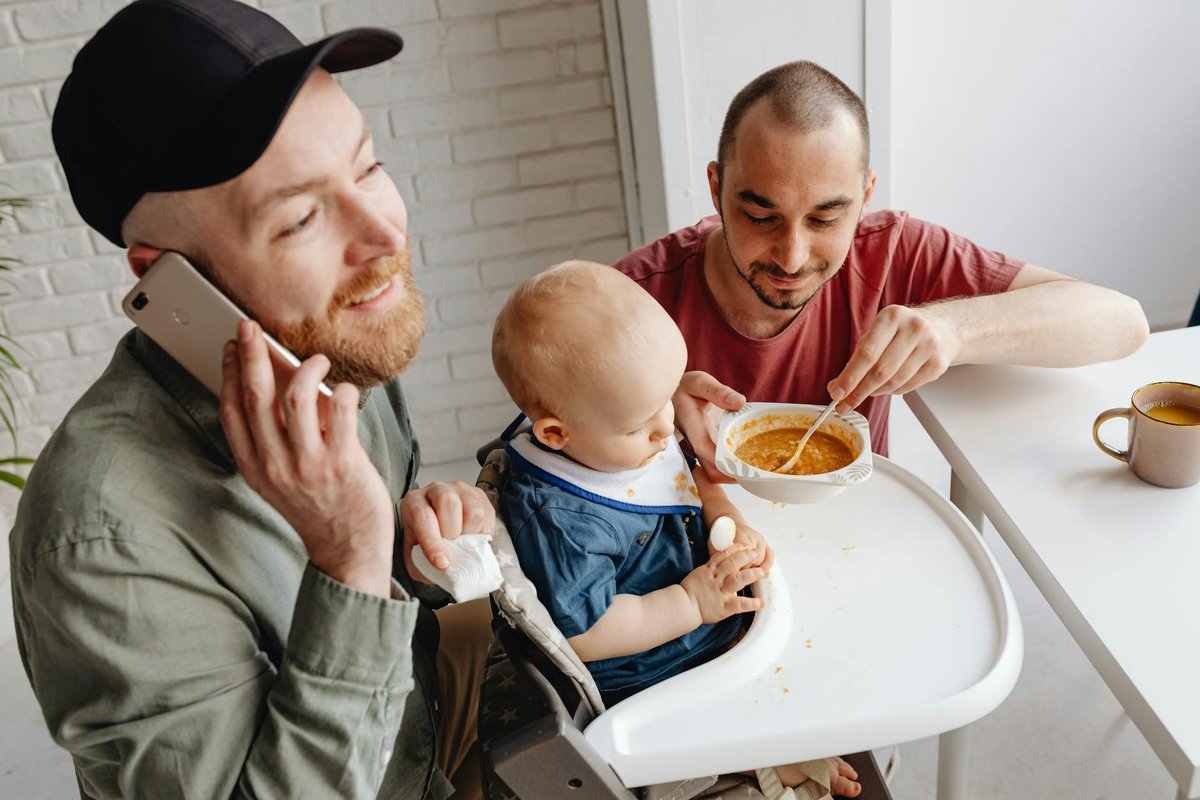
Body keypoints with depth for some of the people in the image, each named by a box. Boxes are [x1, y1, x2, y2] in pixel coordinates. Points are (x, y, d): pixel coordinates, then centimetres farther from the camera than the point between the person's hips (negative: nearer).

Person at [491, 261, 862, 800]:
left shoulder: (631, 438, -6)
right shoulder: (558, 519, -32)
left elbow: (690, 478, 11)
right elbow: (583, 635, -29)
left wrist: (728, 521, -8)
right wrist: (691, 602, -26)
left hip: (714, 611, 9)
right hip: (649, 683, -8)